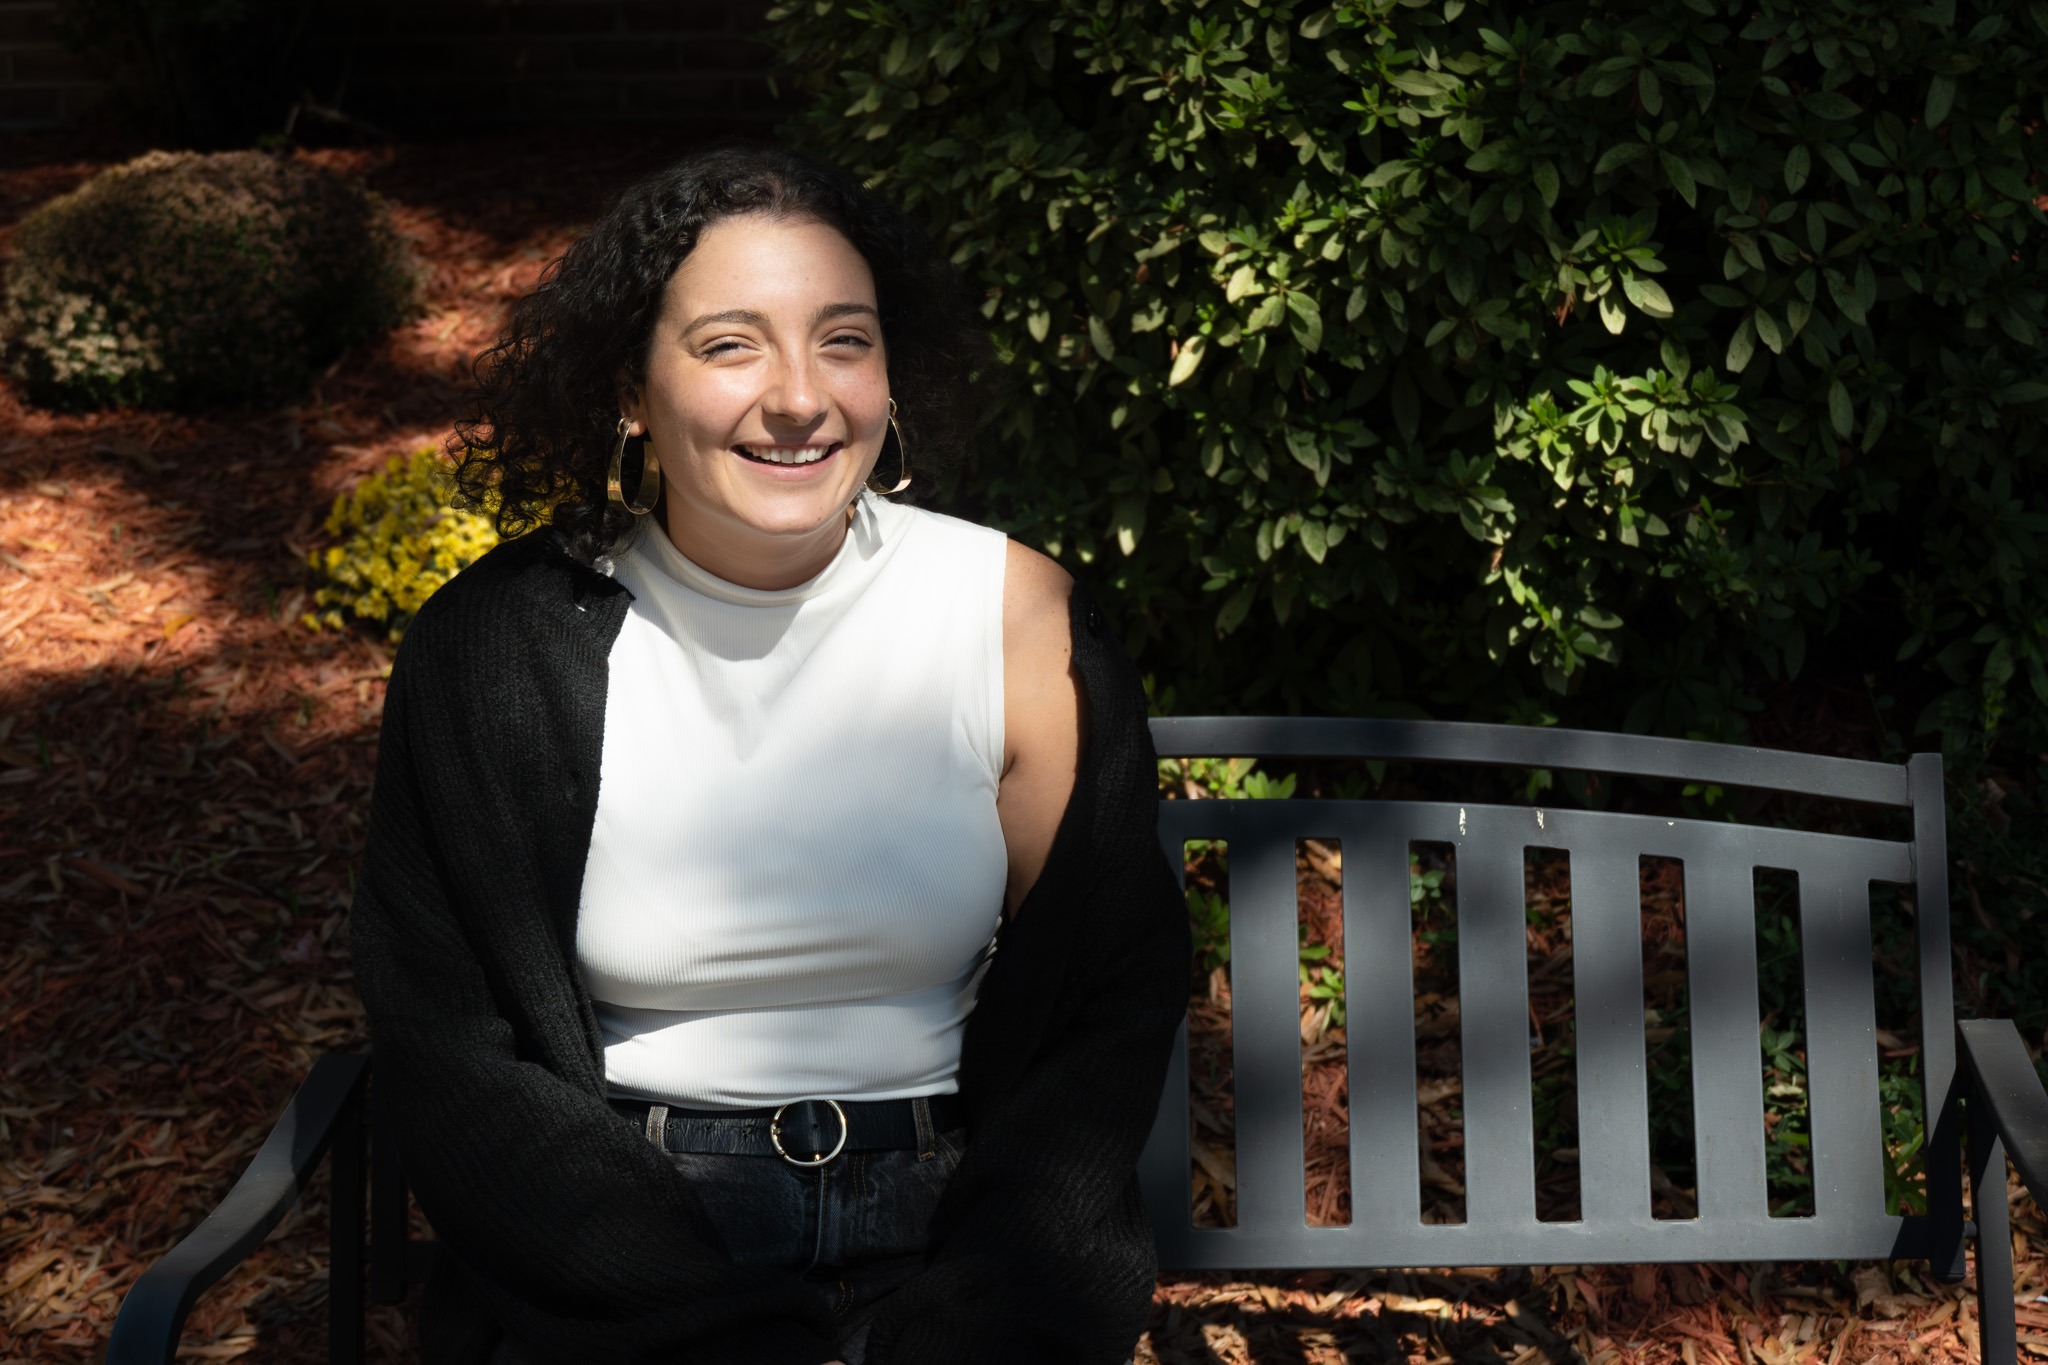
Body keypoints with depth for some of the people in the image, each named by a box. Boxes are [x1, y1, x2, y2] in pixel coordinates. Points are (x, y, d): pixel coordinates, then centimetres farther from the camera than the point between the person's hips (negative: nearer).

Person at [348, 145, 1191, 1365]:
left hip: (948, 1235, 1)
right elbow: (452, 1061, -4)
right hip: (608, 1255, -1)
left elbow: (1112, 1012, 1)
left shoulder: (1020, 618, -3)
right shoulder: (495, 646, -4)